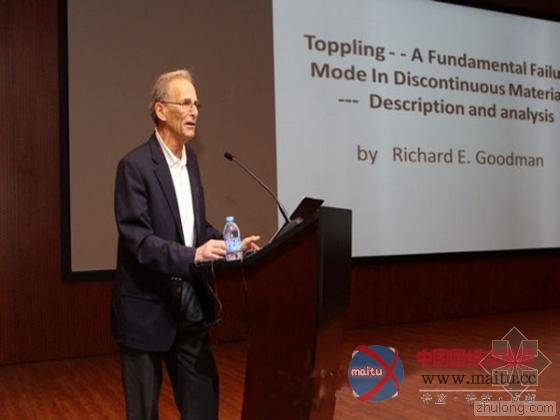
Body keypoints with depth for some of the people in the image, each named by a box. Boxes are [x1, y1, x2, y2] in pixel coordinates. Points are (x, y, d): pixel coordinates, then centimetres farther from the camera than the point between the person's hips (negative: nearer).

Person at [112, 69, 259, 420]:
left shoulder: (190, 159, 10)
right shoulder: (135, 166, -15)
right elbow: (137, 239, -22)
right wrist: (192, 256, -32)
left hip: (189, 305, 7)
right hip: (147, 307, -7)